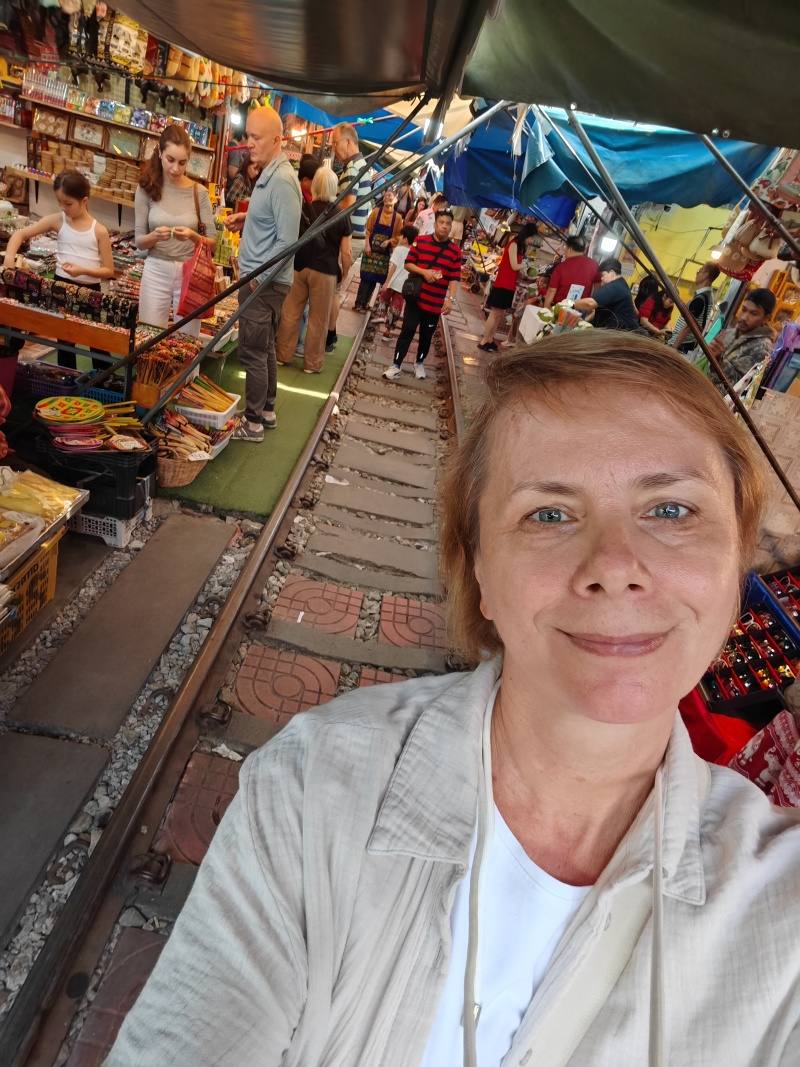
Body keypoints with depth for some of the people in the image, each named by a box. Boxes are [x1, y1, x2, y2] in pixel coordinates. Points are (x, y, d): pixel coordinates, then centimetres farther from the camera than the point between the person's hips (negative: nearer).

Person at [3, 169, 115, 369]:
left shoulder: (99, 230, -6)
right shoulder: (58, 221, 0)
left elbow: (109, 271, -6)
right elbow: (20, 234, 1)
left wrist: (83, 270, -22)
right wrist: (9, 257, -17)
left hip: (90, 290, -2)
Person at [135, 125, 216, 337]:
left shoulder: (199, 192, -1)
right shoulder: (147, 189, -1)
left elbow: (212, 242, 0)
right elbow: (139, 241, 1)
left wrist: (192, 236, -19)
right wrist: (154, 236, -20)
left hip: (190, 272, 0)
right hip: (156, 271, 0)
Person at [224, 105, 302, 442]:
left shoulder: (282, 180, -19)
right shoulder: (269, 174, 11)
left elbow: (287, 242, -23)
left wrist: (256, 279, -18)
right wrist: (245, 219, 10)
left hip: (263, 283, -10)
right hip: (262, 279, 10)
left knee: (253, 352, -2)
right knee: (265, 349, 17)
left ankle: (253, 422, 9)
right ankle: (267, 411, 29)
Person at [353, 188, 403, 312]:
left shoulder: (398, 217, -1)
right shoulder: (376, 211, -1)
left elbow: (398, 236, 1)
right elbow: (368, 230, 0)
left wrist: (389, 241, -16)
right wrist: (367, 245, -10)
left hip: (386, 253, 2)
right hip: (371, 250, -1)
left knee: (379, 278, 5)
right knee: (366, 277, -3)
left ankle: (364, 304, 15)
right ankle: (359, 303, 2)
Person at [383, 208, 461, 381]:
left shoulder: (455, 250, -2)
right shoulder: (420, 241, -2)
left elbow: (455, 277, -4)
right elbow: (408, 264, 1)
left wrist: (450, 299, -14)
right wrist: (423, 272, -16)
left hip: (436, 302, 1)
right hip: (416, 297, -1)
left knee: (426, 335, 13)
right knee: (407, 331, -2)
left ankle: (420, 363, 33)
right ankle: (396, 365, 4)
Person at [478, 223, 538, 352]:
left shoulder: (521, 246, 15)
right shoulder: (513, 244, -12)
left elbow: (519, 267, 12)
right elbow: (514, 266, -16)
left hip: (510, 285, 9)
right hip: (503, 284, -9)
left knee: (501, 314, 10)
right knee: (495, 313, -5)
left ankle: (490, 339, 17)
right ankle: (483, 341, 1)